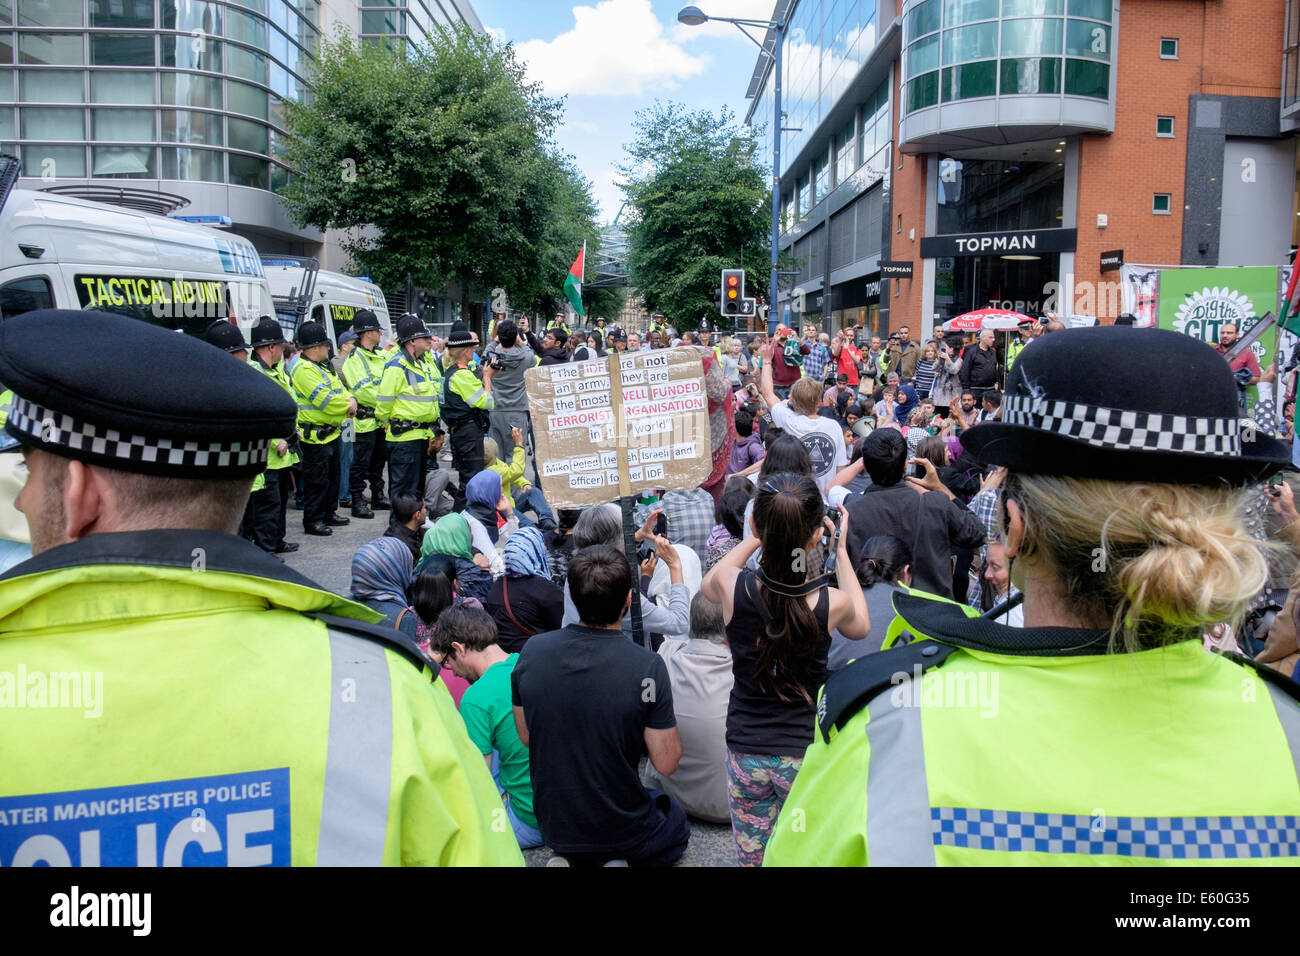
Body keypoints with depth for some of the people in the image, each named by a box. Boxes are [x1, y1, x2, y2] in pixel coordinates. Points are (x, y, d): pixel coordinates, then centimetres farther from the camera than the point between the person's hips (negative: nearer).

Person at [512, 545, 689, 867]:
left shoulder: (531, 650, -13)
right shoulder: (647, 667, -25)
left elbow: (525, 736, 1)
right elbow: (666, 764, -17)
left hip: (552, 826, 4)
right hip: (622, 833, -4)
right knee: (676, 821, 30)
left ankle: (573, 861, 8)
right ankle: (620, 861, 2)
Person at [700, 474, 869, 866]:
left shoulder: (732, 586, -18)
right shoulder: (831, 602, -20)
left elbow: (708, 585, 11)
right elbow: (861, 627, 7)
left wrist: (761, 535, 8)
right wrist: (841, 550, 8)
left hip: (745, 752, 2)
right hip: (807, 753, -1)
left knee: (751, 859, 18)